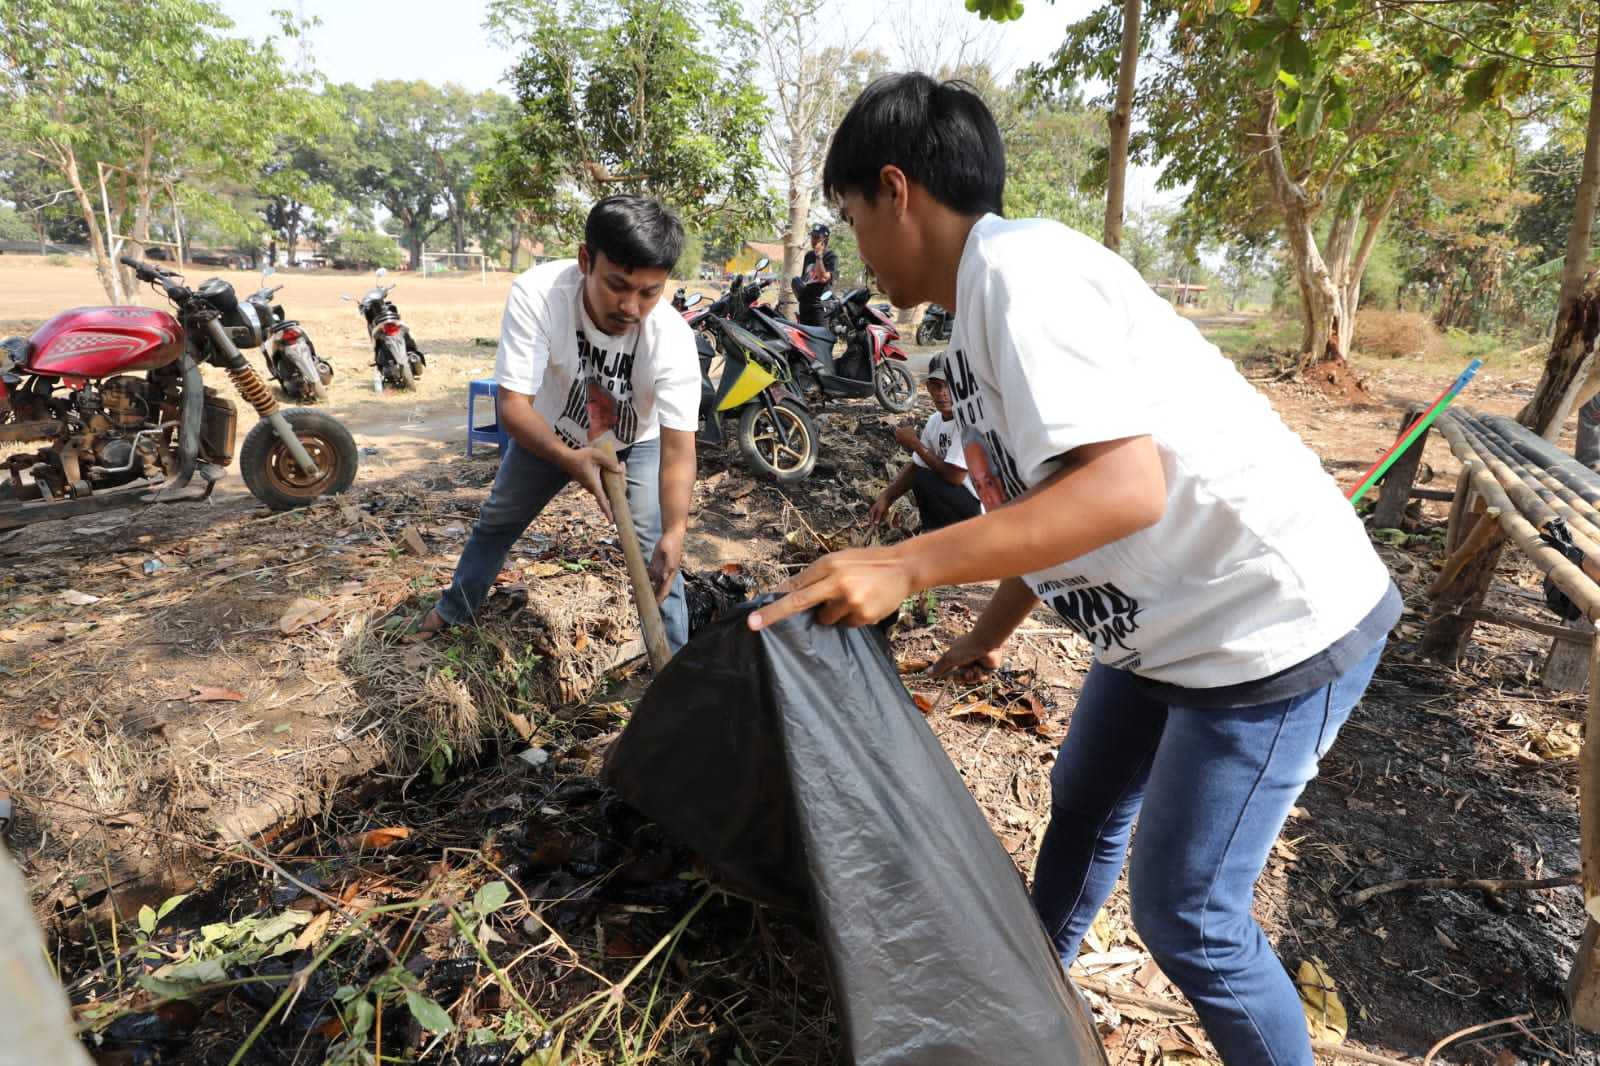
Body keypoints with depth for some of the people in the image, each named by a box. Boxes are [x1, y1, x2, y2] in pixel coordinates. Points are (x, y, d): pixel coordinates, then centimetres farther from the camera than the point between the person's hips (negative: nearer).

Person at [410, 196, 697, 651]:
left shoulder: (673, 338, -36)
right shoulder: (536, 294, -36)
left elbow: (678, 448, -38)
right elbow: (513, 404, -35)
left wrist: (675, 533, -54)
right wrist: (569, 459, -54)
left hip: (636, 441, -1)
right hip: (549, 433, 2)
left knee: (654, 547, -16)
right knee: (496, 522, 19)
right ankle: (454, 608, 46)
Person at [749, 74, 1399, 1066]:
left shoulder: (1020, 267, -22)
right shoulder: (990, 296, 8)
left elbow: (1124, 488, -33)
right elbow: (1050, 498, 15)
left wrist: (902, 567, -33)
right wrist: (991, 629, 21)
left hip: (1279, 622, -10)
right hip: (1175, 615, 10)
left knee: (1187, 912, 2)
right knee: (1082, 803, 24)